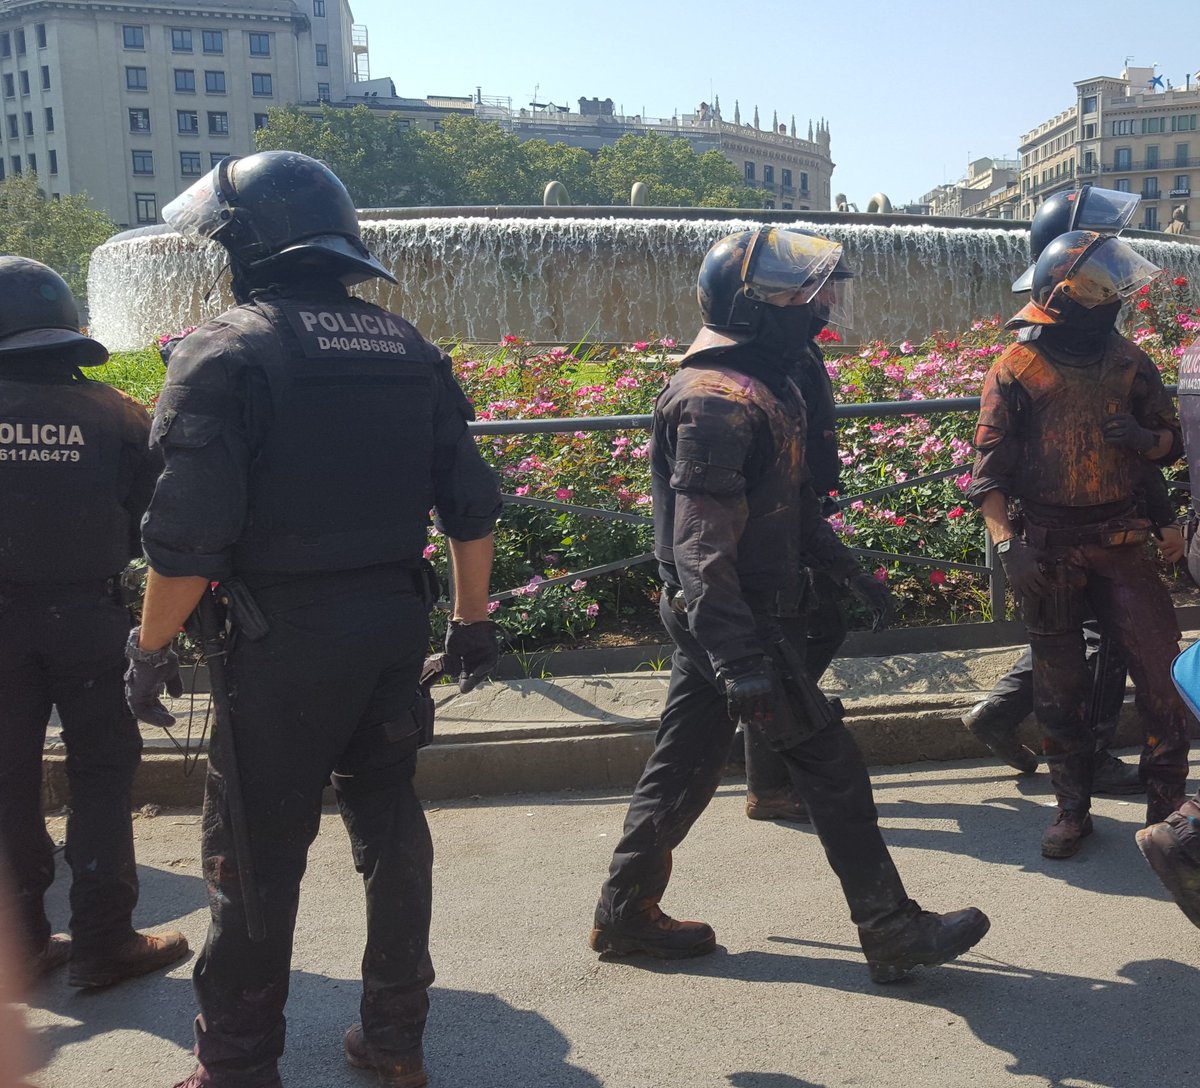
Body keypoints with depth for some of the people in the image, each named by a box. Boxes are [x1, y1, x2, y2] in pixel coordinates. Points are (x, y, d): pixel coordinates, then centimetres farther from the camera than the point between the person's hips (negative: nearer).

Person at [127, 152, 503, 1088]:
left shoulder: (228, 352, -11)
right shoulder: (411, 350, 7)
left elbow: (190, 533, -17)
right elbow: (471, 505, 7)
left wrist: (151, 649, -4)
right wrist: (474, 619, 17)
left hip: (284, 635, -5)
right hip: (396, 623, 6)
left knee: (257, 853, 8)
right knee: (391, 828, 17)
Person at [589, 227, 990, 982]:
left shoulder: (764, 383, 11)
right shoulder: (717, 401, -22)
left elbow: (792, 497, 23)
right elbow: (701, 547, -27)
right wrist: (740, 660, -31)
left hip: (714, 622, 10)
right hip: (740, 622, -10)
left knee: (684, 764, 16)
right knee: (830, 766, 0)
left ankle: (626, 914, 28)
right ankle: (893, 934, 13)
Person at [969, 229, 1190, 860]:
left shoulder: (1127, 362, 8)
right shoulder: (1016, 370, -2)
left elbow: (1170, 442, 14)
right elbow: (989, 469, -6)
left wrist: (1143, 436, -10)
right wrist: (1006, 544, -17)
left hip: (1118, 541, 3)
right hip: (1048, 551, -2)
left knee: (1161, 664, -4)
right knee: (1058, 686, 7)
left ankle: (1166, 798, 12)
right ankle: (1072, 809, 20)